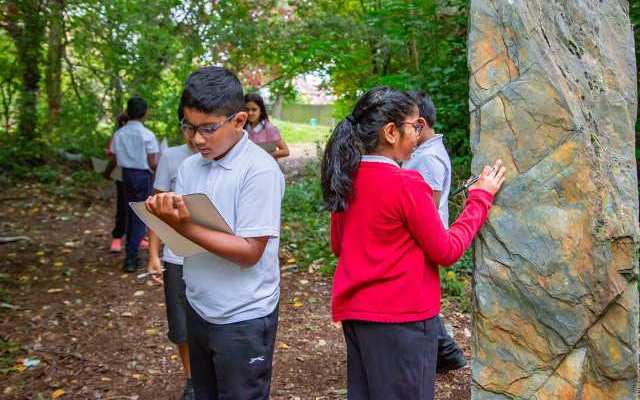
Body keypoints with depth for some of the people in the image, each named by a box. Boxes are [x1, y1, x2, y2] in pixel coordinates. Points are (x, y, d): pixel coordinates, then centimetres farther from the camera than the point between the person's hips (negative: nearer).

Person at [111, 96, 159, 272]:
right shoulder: (147, 135, -14)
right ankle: (131, 258, -2)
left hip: (126, 175, 5)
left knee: (131, 214, 18)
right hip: (143, 176, -5)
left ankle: (131, 254, 25)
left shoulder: (119, 134, 0)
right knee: (140, 217, 1)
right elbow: (153, 163, -14)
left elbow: (116, 159, 2)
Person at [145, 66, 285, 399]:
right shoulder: (189, 166, 2)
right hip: (198, 309, 7)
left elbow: (249, 252, -21)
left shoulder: (260, 170, -18)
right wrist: (167, 217, -18)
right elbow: (183, 233, 3)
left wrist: (185, 227, -28)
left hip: (244, 319, -6)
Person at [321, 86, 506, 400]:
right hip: (401, 316, -7)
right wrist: (481, 196, -2)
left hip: (353, 310, 7)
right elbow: (447, 251, -9)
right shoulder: (407, 185, -18)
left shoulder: (344, 179, 2)